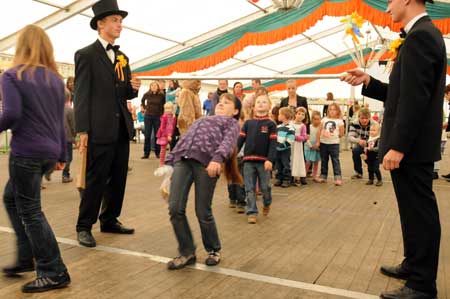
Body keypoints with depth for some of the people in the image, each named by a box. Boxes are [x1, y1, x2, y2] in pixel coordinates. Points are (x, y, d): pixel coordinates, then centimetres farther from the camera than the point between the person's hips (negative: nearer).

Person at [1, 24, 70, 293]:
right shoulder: (56, 79, 11)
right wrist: (61, 155, 18)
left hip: (26, 152, -7)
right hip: (49, 152, 7)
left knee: (30, 211, 3)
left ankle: (54, 273, 8)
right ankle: (26, 258, 26)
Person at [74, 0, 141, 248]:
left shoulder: (122, 58, 17)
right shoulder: (86, 55, -4)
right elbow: (81, 95, -9)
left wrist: (134, 88, -3)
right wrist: (82, 131, -15)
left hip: (122, 128, 7)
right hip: (100, 129, -7)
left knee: (118, 179, 13)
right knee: (96, 180, -1)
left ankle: (110, 221, 27)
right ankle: (84, 227, 13)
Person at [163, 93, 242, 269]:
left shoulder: (232, 123, 21)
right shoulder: (200, 120, 37)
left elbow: (228, 142, 0)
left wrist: (218, 158, -21)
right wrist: (169, 161, 15)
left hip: (206, 161, -4)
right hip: (183, 159, 5)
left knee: (203, 212, -3)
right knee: (175, 208, -7)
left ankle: (214, 250, 22)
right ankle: (187, 252, 11)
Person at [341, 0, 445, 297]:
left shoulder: (419, 36, -15)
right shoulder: (425, 33, 17)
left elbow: (415, 98, -22)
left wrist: (397, 147, -22)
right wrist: (368, 82, 14)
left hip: (411, 147, -10)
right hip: (413, 145, 10)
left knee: (419, 213, -2)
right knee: (416, 211, 18)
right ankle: (414, 266, 32)